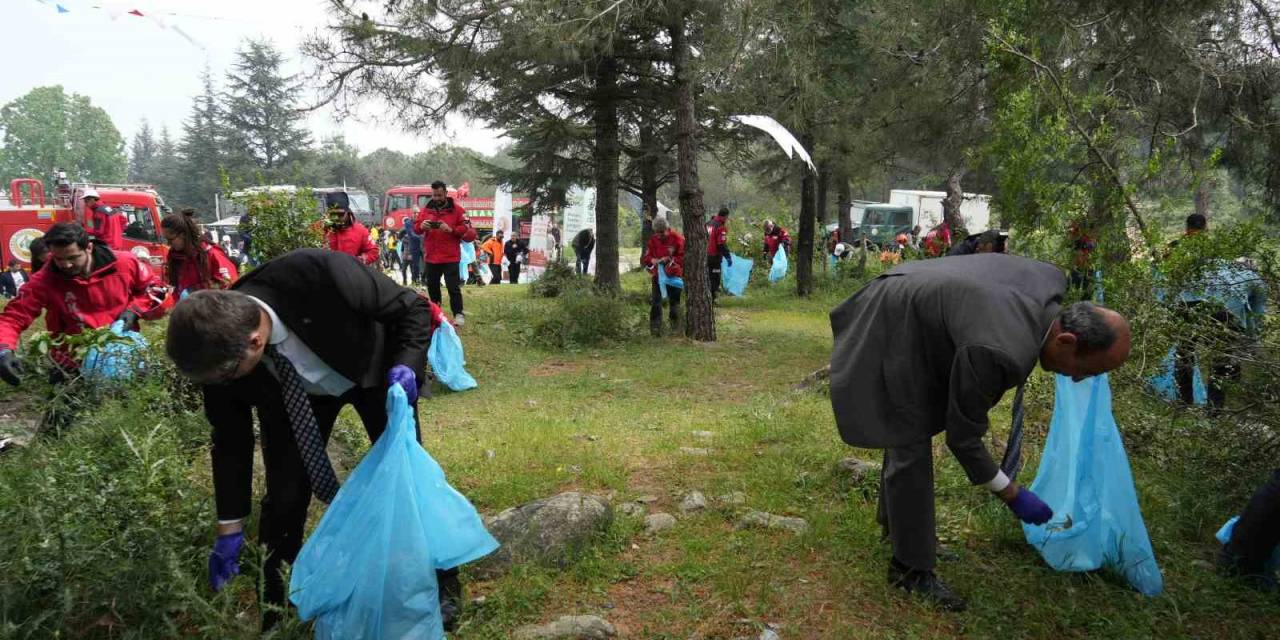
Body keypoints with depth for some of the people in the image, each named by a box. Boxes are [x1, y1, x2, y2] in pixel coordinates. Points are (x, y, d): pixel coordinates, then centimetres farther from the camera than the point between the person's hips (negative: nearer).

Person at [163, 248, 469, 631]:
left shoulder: (319, 276, -43)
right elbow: (230, 437, -11)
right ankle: (274, 608, 18)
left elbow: (414, 307, -26)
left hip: (373, 368, -2)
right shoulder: (220, 347, -28)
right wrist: (230, 527, -6)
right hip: (289, 393, 2)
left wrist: (406, 365, -42)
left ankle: (440, 583, 22)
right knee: (285, 495, -5)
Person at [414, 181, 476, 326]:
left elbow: (470, 231, -11)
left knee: (453, 287, -7)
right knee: (432, 286, 15)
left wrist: (451, 229, -24)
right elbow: (415, 227, 9)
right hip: (431, 257, 4)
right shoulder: (426, 209, 7)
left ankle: (458, 314, 0)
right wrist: (421, 226, -14)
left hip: (450, 257, -4)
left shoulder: (457, 209, -4)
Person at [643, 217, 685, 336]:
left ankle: (675, 329, 22)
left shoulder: (677, 238, -10)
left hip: (674, 275, -2)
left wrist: (670, 259, -24)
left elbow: (683, 258, -12)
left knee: (674, 301, 9)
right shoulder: (653, 239, 1)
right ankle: (655, 328, -3)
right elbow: (645, 257, 4)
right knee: (656, 302, -6)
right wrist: (652, 260, -18)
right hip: (658, 274, 2)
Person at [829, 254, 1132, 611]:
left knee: (905, 430, 22)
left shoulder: (1051, 281, -14)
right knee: (910, 445, -5)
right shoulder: (1000, 351, -36)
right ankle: (911, 567, 9)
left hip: (914, 309, 10)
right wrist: (1012, 495, -11)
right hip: (894, 329, -10)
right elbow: (962, 436, -22)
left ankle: (895, 520, 41)